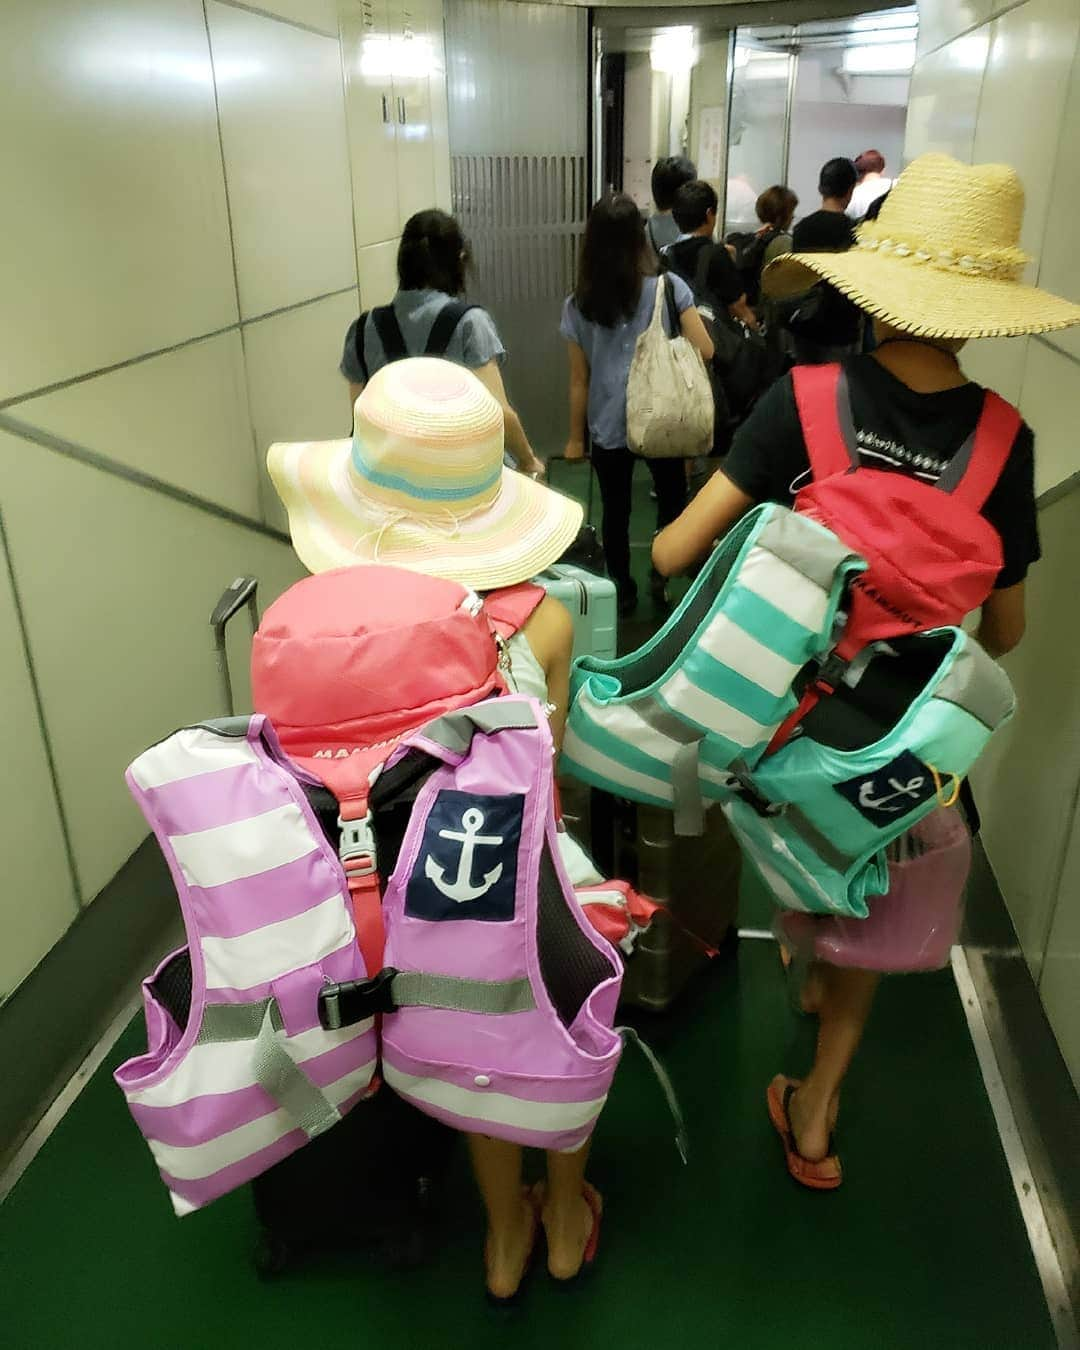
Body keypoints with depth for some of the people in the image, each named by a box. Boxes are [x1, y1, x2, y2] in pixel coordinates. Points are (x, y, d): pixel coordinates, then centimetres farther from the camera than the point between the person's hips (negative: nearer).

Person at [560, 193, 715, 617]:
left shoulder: (578, 304, -3)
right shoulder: (668, 287, -7)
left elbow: (579, 380, 0)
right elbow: (704, 352, -6)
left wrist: (575, 437, 10)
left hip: (607, 427, 1)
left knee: (616, 511, 13)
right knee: (672, 501, 20)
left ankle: (622, 590, 23)